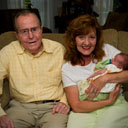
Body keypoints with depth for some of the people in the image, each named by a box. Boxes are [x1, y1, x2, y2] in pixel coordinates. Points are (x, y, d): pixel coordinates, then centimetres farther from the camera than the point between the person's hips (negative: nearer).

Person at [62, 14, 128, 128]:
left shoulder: (107, 50, 6)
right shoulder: (67, 69, 3)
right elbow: (76, 106, -5)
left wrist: (105, 78, -16)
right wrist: (108, 101, -15)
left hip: (114, 106, 0)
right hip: (85, 111, 1)